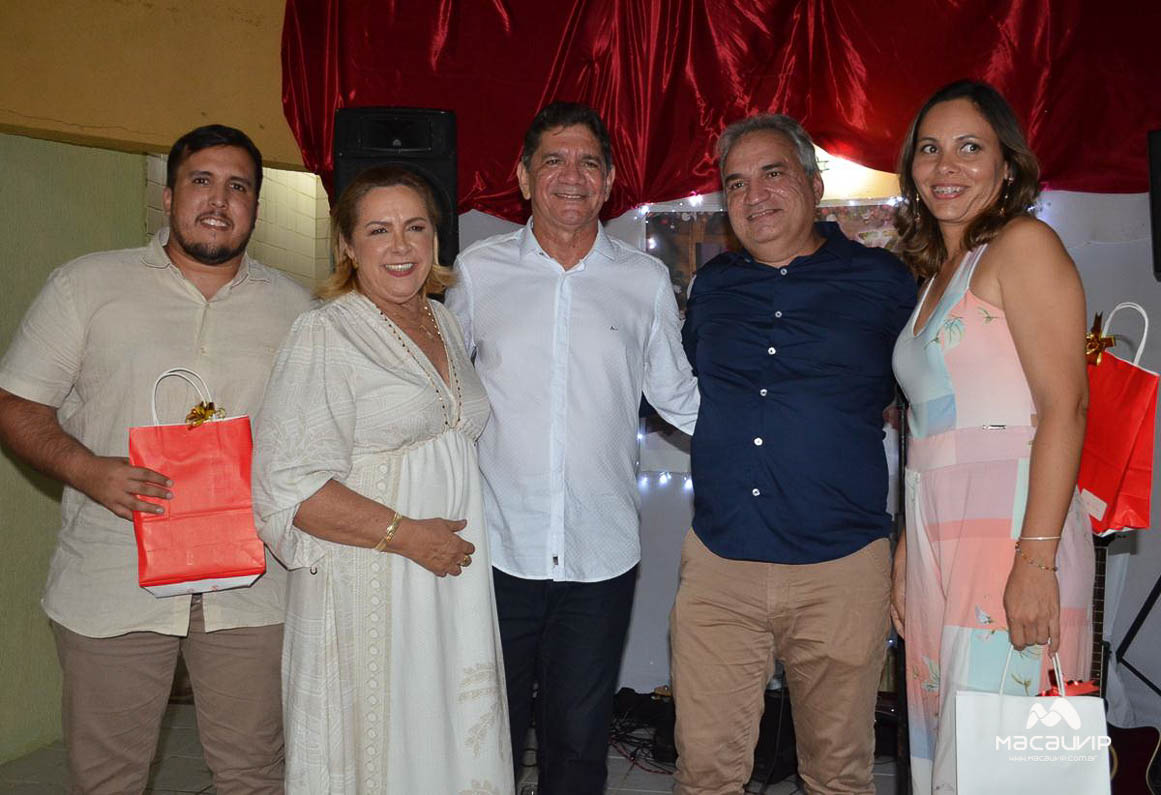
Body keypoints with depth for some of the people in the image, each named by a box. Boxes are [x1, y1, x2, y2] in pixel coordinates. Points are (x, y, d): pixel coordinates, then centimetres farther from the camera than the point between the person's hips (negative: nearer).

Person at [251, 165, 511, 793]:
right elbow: (287, 486, -17)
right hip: (368, 594, -6)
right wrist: (408, 534, -18)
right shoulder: (325, 334, -10)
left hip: (454, 575, 6)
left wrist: (458, 538, 11)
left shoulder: (445, 323, 12)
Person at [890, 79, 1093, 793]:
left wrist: (1036, 559, -21)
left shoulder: (1023, 244, -3)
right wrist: (908, 557, 14)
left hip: (1011, 528, -8)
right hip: (940, 542, 8)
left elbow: (1065, 406, -13)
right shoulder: (937, 275, 21)